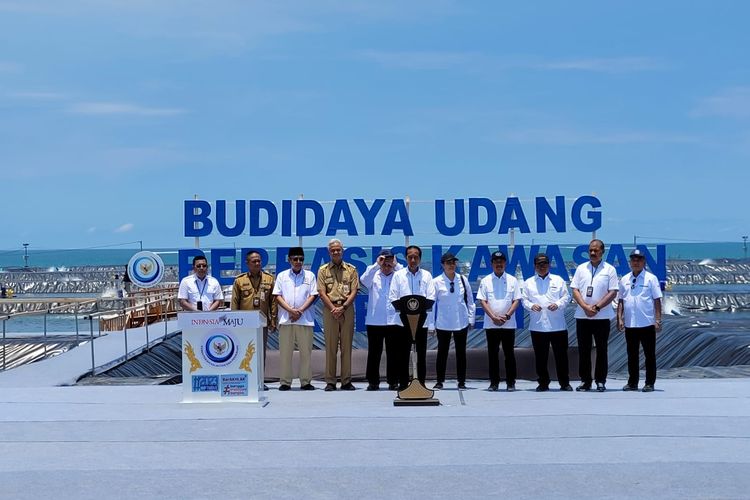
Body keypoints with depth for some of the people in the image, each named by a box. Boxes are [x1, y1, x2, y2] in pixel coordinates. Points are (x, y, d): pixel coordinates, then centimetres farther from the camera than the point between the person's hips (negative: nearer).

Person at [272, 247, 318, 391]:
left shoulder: (310, 276, 9)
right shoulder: (282, 276, 10)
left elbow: (313, 295, 3)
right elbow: (277, 296, 3)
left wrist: (300, 310, -9)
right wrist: (290, 310, -10)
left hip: (305, 319, 0)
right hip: (286, 319, 0)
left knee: (306, 351, 1)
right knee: (285, 351, 1)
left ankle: (305, 381, 7)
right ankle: (285, 382, 6)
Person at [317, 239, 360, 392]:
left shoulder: (351, 269, 9)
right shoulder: (323, 270, 9)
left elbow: (354, 291, 2)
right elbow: (322, 293, 1)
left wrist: (343, 307, -11)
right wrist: (333, 309, -10)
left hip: (347, 309, 0)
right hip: (329, 309, 0)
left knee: (346, 346, 2)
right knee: (330, 346, -1)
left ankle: (346, 381, 5)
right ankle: (330, 381, 3)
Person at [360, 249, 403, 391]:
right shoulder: (374, 276, 9)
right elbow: (363, 280, -11)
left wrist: (396, 265, -9)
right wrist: (376, 265, -14)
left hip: (394, 321, 0)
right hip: (374, 321, 0)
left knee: (394, 353, 2)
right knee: (374, 352, 3)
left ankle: (393, 381, 10)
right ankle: (373, 382, 10)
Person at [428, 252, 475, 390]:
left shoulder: (463, 280, 1)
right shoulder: (436, 282, -6)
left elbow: (470, 300, 8)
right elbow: (431, 304, -4)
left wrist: (471, 318, 5)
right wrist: (431, 324, -5)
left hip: (461, 322, 2)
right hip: (443, 323, -2)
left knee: (461, 352, 8)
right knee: (442, 352, 6)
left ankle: (461, 381, 16)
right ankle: (439, 381, 14)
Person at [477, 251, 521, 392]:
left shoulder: (512, 280, 5)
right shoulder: (485, 281, 4)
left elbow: (517, 300, 2)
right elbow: (482, 301, 0)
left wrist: (506, 316, -11)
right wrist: (493, 317, -11)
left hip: (509, 324, 0)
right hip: (491, 324, 0)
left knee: (509, 353, 2)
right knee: (493, 353, 5)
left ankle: (511, 382, 9)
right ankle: (494, 382, 12)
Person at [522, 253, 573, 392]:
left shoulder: (558, 280, 11)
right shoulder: (529, 282, 13)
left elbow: (566, 297, 7)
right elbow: (524, 299, 7)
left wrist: (558, 304, -12)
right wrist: (531, 306, -13)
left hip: (557, 325, 0)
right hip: (537, 326, 1)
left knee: (561, 355, 1)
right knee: (540, 357, 3)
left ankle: (564, 383, 10)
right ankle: (543, 383, 13)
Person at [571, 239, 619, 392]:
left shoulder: (609, 269, 2)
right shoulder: (581, 268, 9)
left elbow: (613, 292, -4)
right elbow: (575, 290, 4)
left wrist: (596, 307, -12)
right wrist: (586, 307, -10)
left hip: (602, 316, -2)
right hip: (582, 316, 2)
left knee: (601, 350, 2)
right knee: (583, 349, 4)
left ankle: (601, 381, 9)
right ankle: (585, 381, 11)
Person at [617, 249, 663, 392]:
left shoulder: (651, 278, -2)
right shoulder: (624, 280, 9)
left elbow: (657, 300, -4)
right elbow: (620, 301, 11)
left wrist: (658, 320, -9)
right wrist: (619, 319, 4)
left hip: (647, 323, -4)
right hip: (629, 324, 4)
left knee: (650, 355, 2)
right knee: (632, 355, 10)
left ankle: (650, 383, 9)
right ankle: (632, 383, 18)